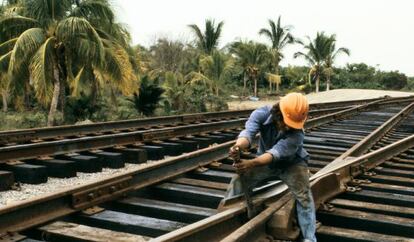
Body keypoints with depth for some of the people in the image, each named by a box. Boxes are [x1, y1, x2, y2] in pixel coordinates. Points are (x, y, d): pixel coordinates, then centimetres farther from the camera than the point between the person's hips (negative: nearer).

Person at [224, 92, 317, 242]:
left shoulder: (297, 134, -36)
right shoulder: (262, 114, -29)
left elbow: (275, 152, -47)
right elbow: (249, 132, -46)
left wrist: (251, 163, -64)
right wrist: (238, 147, -70)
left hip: (291, 163, -2)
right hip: (265, 161, 3)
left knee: (303, 194, -21)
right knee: (238, 182, -10)